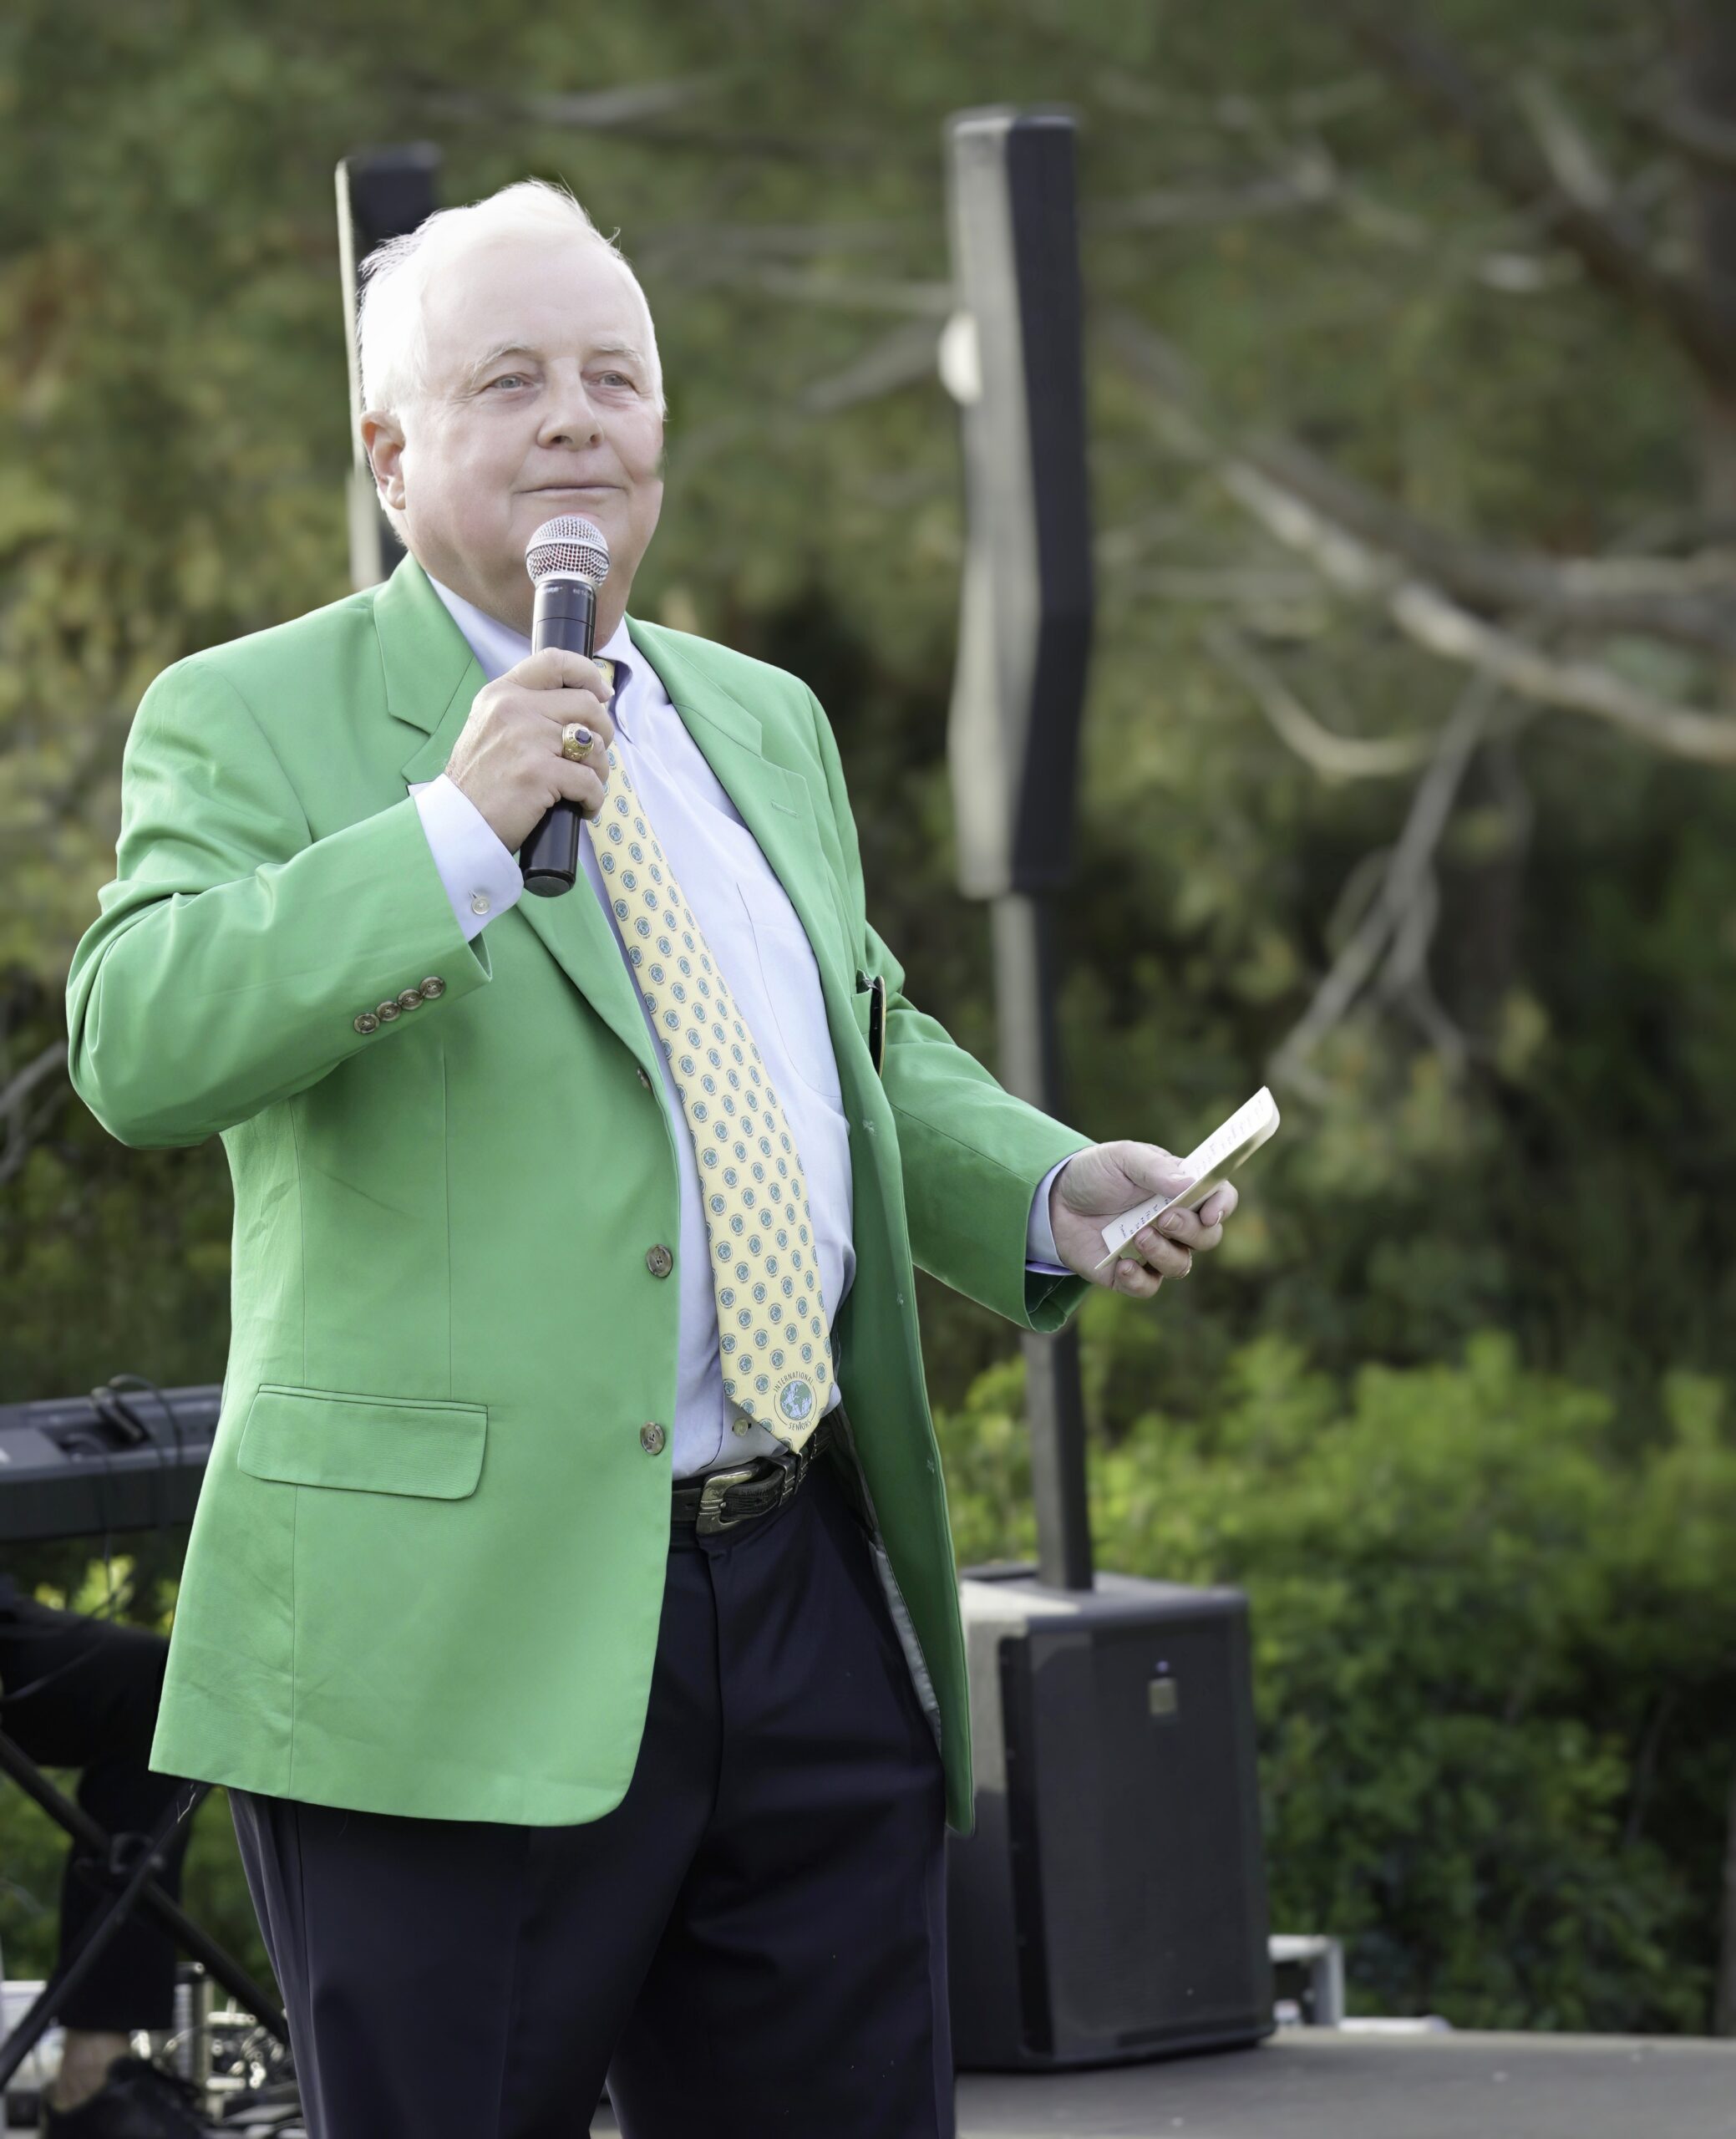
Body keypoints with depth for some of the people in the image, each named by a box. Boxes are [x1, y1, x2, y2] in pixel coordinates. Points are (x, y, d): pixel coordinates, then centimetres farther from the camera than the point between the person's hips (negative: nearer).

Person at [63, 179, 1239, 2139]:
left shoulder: (766, 724, 19)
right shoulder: (251, 723, -2)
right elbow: (133, 1048, -18)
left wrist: (1047, 1188, 10)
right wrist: (453, 829, -24)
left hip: (819, 1608, 6)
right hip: (459, 1630, -6)